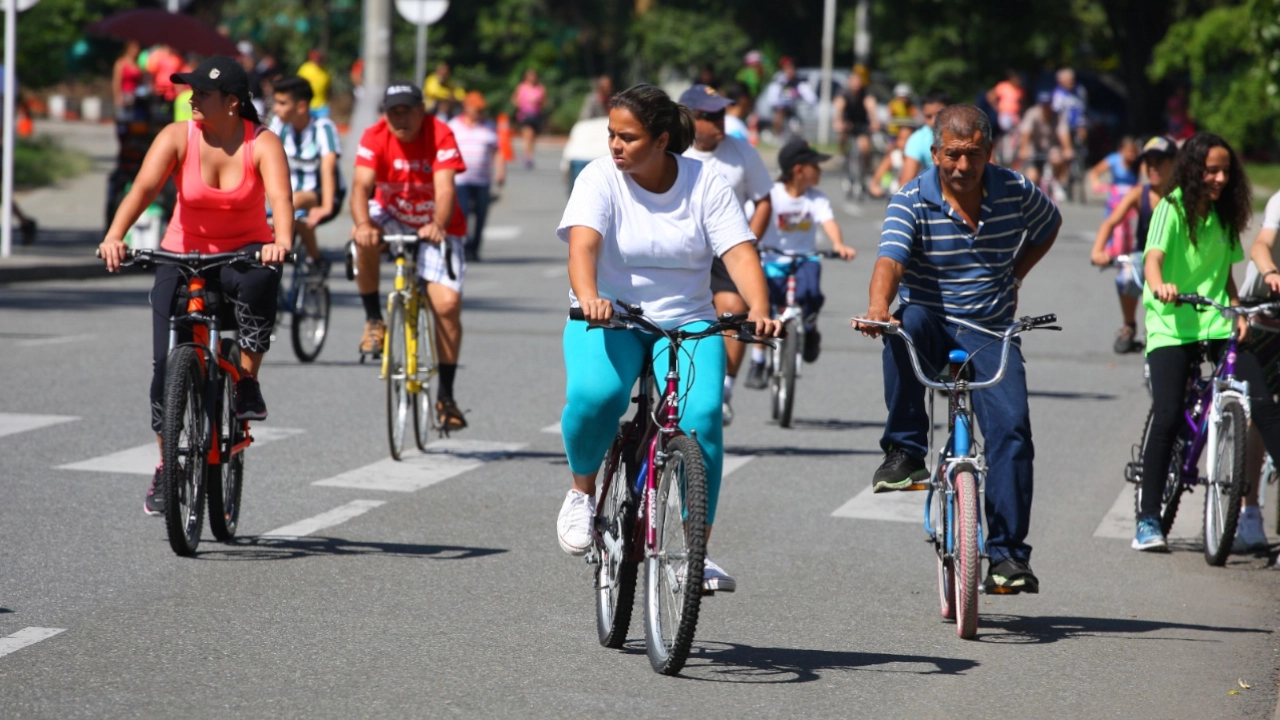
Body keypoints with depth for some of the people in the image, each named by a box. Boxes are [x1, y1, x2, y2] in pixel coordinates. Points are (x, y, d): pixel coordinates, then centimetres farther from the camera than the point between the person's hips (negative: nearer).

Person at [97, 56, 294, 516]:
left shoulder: (262, 144, -14)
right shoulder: (177, 138, -11)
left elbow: (280, 195, -30)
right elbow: (143, 188, -25)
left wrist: (282, 242, -51)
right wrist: (114, 237, -42)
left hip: (245, 254, -1)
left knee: (260, 281, -38)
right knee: (168, 360, -9)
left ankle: (247, 381, -18)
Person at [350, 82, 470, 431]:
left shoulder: (441, 135, -20)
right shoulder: (375, 137, -16)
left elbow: (444, 187, -32)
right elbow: (362, 184, -28)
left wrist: (438, 225, -51)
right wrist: (362, 224, -48)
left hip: (437, 228, -1)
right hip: (392, 216, 1)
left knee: (447, 304, -15)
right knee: (366, 239, -34)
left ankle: (445, 395, -2)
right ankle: (373, 320, -13)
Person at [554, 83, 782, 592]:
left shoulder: (706, 184, -2)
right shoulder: (600, 178, -6)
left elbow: (740, 252, -12)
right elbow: (582, 243, -23)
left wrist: (759, 309, -31)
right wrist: (588, 297, -44)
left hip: (686, 324, 1)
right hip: (608, 318, -1)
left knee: (701, 415, -24)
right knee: (594, 394, -32)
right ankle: (582, 490, -2)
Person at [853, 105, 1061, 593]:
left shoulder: (1016, 193, -1)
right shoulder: (911, 202, -9)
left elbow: (1048, 227, 23)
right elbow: (890, 260, -26)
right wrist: (878, 307, -46)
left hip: (990, 333, 2)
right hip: (931, 326, -2)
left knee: (1011, 426, -19)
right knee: (907, 322, -38)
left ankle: (1007, 553, -11)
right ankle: (905, 450, -23)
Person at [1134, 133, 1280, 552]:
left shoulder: (1222, 215, 14)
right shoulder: (1172, 209, -4)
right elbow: (1153, 258, -19)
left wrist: (1237, 311, 2)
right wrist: (1160, 286, -40)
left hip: (1217, 325, 5)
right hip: (1171, 327, -5)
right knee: (1168, 417, -15)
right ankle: (1147, 520, -6)